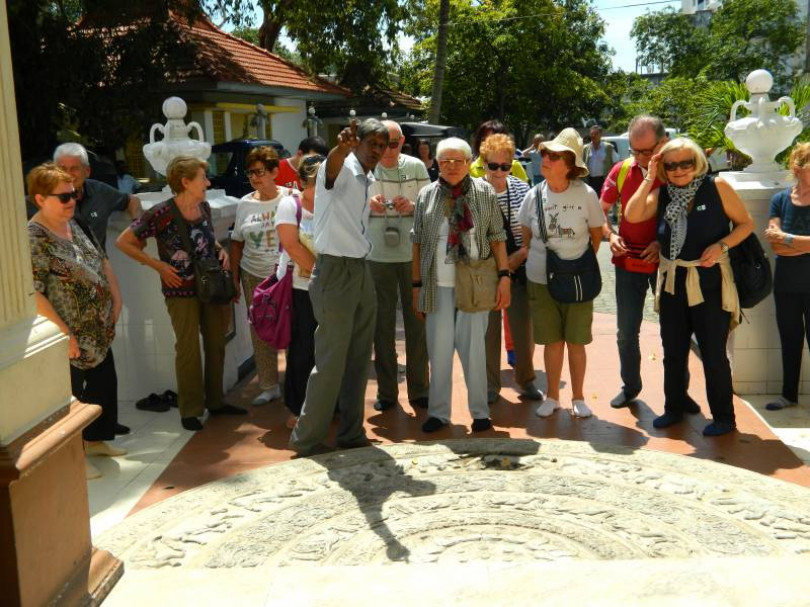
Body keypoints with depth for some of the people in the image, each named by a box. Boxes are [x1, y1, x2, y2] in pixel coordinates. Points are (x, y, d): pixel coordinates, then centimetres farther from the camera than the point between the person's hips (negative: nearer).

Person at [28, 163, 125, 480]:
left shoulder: (75, 225, 5)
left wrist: (116, 299, 8)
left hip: (99, 329, 8)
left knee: (105, 383, 19)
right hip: (71, 337, -8)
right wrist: (65, 334, -24)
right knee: (72, 394, 6)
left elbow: (102, 261, 16)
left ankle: (96, 439, 39)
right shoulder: (33, 238, -21)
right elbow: (33, 294, -25)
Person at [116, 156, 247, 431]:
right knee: (188, 349, 3)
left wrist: (221, 250, 2)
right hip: (181, 290, -6)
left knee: (216, 345, 12)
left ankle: (215, 401, 28)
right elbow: (123, 242, -11)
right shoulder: (161, 214, -15)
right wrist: (158, 265, -13)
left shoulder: (204, 208, 4)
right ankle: (190, 410, 16)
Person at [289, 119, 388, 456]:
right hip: (336, 270, -9)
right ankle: (306, 439, 8)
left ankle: (351, 434, 23)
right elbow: (332, 165, -38)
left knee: (358, 359, 12)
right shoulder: (342, 169, -12)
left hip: (360, 270, 9)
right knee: (331, 361, -5)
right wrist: (341, 147, -59)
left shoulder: (367, 179, 14)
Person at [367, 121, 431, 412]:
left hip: (413, 254, 0)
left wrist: (412, 207, -17)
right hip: (377, 255, 0)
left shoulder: (417, 167, 2)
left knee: (416, 321, 6)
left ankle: (419, 388, 18)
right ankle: (386, 391, 17)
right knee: (382, 323, 6)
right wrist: (368, 205, -16)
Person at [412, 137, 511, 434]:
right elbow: (418, 242, 7)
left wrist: (504, 276, -3)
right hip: (438, 285, 1)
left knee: (474, 348, 4)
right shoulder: (427, 195, 6)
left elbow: (497, 238, 5)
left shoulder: (484, 192, 4)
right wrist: (417, 284, 5)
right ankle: (438, 412, 16)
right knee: (438, 348, 4)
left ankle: (480, 412, 17)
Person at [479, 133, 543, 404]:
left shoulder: (523, 189, 1)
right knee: (489, 328, 6)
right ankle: (491, 384, 21)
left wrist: (520, 255, -10)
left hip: (519, 268, 2)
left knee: (523, 326, 6)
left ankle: (525, 380, 25)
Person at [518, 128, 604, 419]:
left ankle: (578, 397, 22)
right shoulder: (534, 195, -2)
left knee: (576, 342, 7)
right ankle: (552, 396, 23)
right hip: (540, 279, 2)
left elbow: (597, 234, 3)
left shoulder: (586, 194, -9)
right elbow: (526, 235, 11)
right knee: (552, 341, 9)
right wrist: (534, 260, 4)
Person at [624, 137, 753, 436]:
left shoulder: (716, 186, -6)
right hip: (672, 282, 4)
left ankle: (724, 417, 17)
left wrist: (721, 245, -18)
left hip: (709, 281, -4)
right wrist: (649, 178, -9)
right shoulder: (662, 193, 4)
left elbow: (746, 223, -2)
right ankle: (673, 409, 29)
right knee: (673, 352, 14)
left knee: (713, 353, 3)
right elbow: (632, 215, -10)